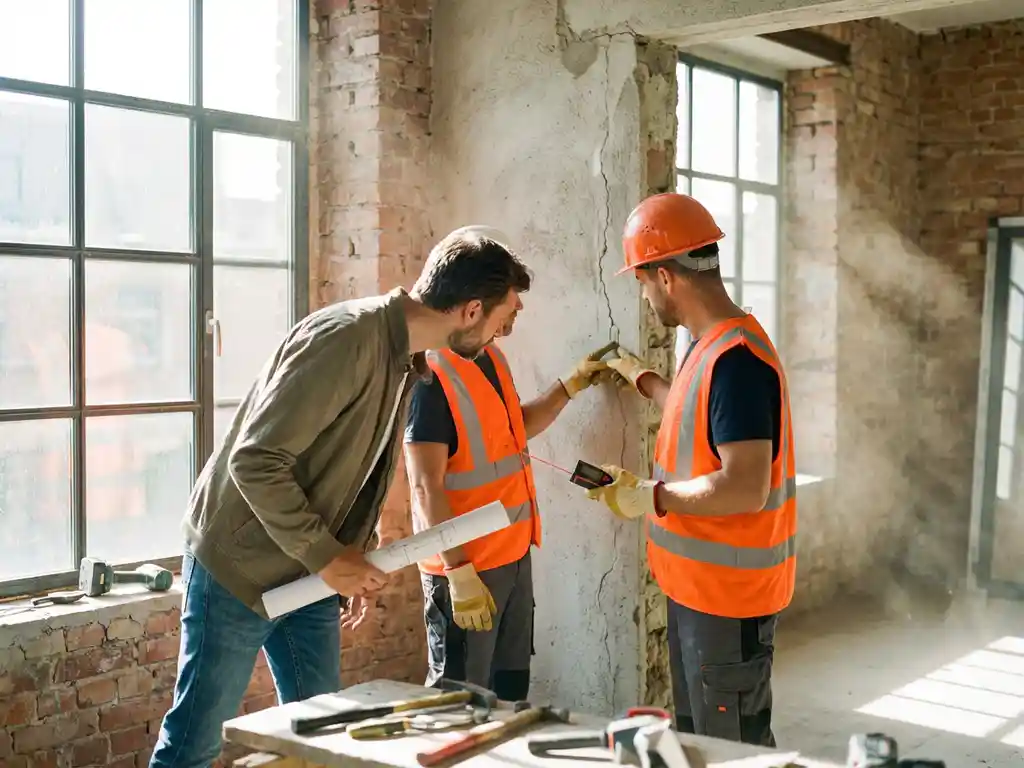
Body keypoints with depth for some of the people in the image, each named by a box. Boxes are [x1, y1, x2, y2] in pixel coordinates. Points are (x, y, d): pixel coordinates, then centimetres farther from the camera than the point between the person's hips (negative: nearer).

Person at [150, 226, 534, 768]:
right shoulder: (346, 338, -25)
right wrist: (327, 557, -23)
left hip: (311, 574, 9)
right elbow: (255, 461, -27)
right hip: (239, 566, -8)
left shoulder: (407, 359, 5)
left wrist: (356, 561, 9)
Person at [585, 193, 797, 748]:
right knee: (694, 737, 21)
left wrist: (650, 497, -19)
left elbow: (746, 487, -29)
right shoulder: (711, 346, 7)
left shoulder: (734, 357, -24)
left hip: (730, 593, -10)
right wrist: (643, 380, 33)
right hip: (697, 584, 10)